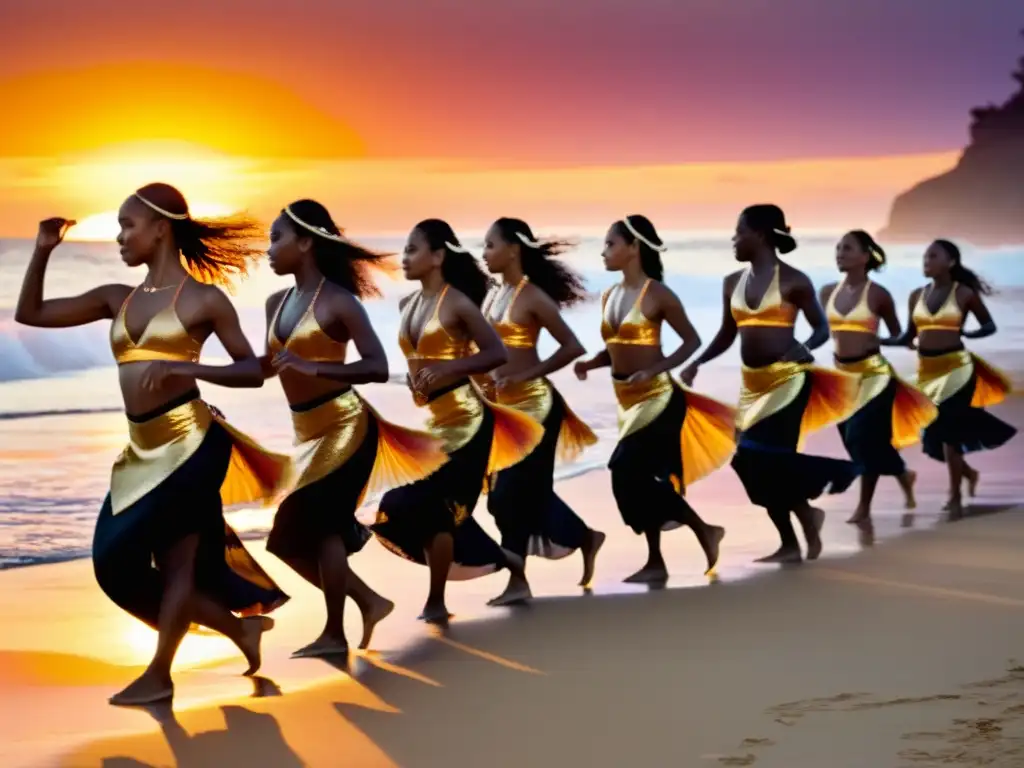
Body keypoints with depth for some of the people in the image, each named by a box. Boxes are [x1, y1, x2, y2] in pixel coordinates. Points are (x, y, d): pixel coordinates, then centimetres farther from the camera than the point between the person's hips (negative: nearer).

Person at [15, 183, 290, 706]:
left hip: (189, 443, -7)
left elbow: (253, 371, -5)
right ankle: (240, 626, 21)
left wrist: (184, 367, -19)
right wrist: (43, 250, 2)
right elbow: (30, 314, 13)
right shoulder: (117, 299, 12)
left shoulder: (202, 298, -3)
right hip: (143, 451, 7)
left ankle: (159, 675, 7)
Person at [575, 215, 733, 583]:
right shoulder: (609, 297, 9)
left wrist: (652, 371, -20)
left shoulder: (658, 294, -12)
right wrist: (590, 363, -4)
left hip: (657, 397, -7)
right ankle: (656, 561, 15)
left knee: (627, 473, -14)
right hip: (628, 400, 8)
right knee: (641, 477, 8)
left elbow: (692, 341, -8)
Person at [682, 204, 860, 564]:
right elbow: (727, 335, 16)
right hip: (753, 384, 7)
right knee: (755, 463, 4)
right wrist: (696, 364, 3)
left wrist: (804, 350, -23)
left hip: (788, 379, -7)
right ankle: (790, 543, 14)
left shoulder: (793, 281, -7)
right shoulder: (733, 283, 10)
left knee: (767, 458, -14)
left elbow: (822, 328, -3)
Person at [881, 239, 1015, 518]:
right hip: (927, 372, 5)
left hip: (956, 368, -5)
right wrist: (875, 340, -4)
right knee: (935, 433, 8)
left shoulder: (964, 293, -5)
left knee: (947, 430, -7)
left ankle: (955, 495, 6)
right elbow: (908, 337, 10)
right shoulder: (917, 295, 7)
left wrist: (966, 333, -16)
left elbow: (989, 326, 4)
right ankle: (967, 472, 36)